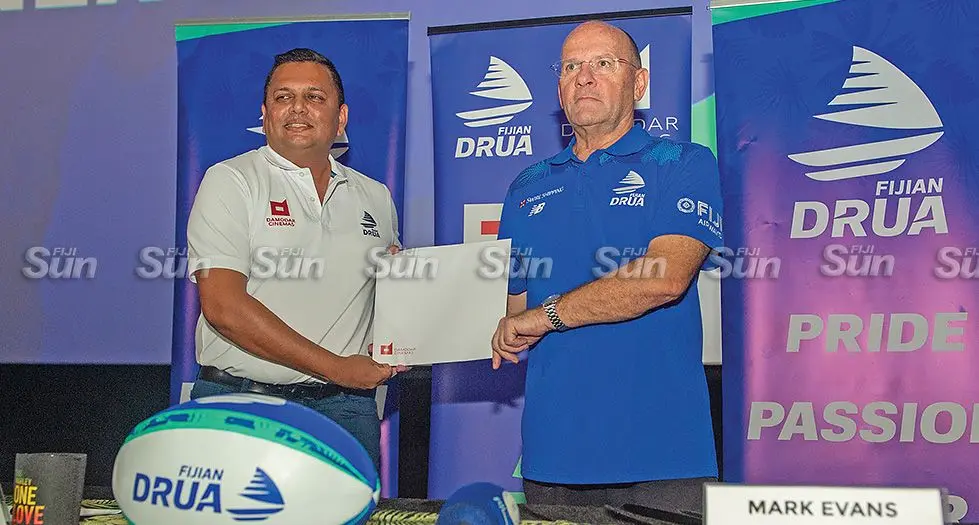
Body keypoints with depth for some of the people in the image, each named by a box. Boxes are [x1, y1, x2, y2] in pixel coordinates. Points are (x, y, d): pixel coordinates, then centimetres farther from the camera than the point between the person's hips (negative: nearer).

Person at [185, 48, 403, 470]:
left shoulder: (375, 197, 14)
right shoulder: (230, 182, -1)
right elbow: (223, 305, -12)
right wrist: (336, 367, -14)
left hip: (344, 407, 4)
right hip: (241, 401, -3)